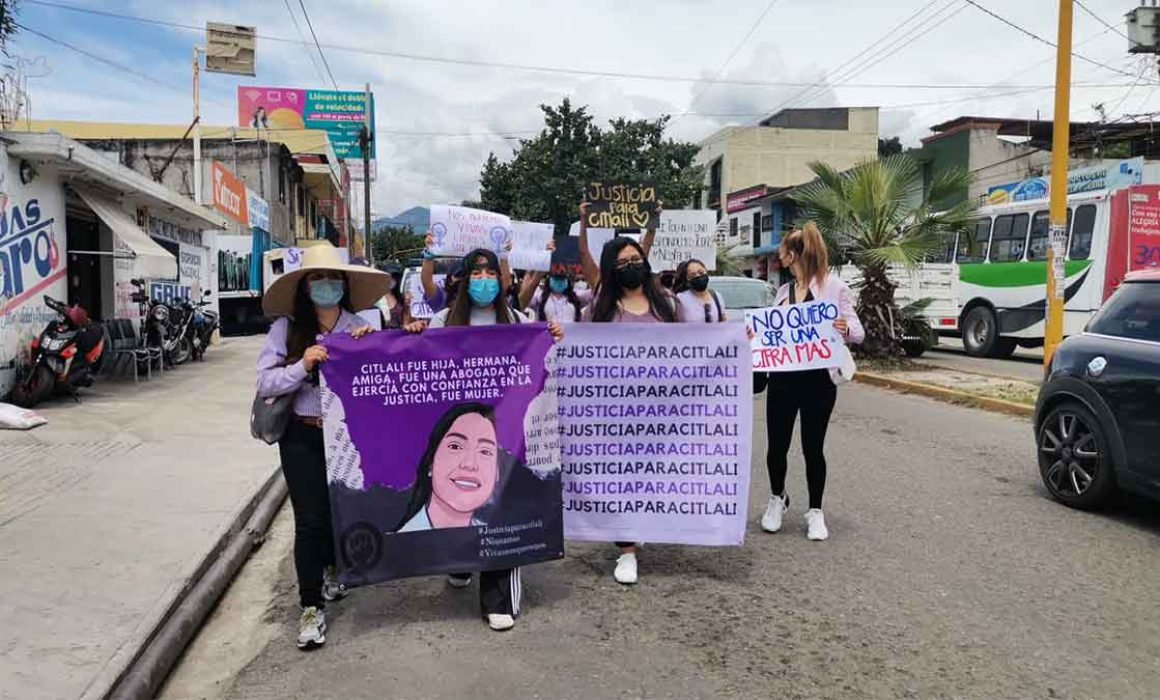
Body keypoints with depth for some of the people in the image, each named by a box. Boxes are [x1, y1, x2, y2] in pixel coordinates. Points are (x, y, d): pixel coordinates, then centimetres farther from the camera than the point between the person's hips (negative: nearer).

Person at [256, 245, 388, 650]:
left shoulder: (359, 329, -1)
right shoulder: (287, 327, -7)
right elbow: (265, 383, -9)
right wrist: (301, 366, -23)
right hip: (302, 436, -2)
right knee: (311, 519, -3)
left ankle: (332, 568, 46)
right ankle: (312, 607, 12)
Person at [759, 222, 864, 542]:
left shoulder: (834, 287, -5)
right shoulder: (784, 291, 11)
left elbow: (858, 332, -6)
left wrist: (846, 329, -28)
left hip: (818, 380, -4)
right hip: (781, 378, 4)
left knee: (813, 448, 5)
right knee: (777, 446, 8)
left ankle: (815, 511, 22)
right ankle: (777, 498, 32)